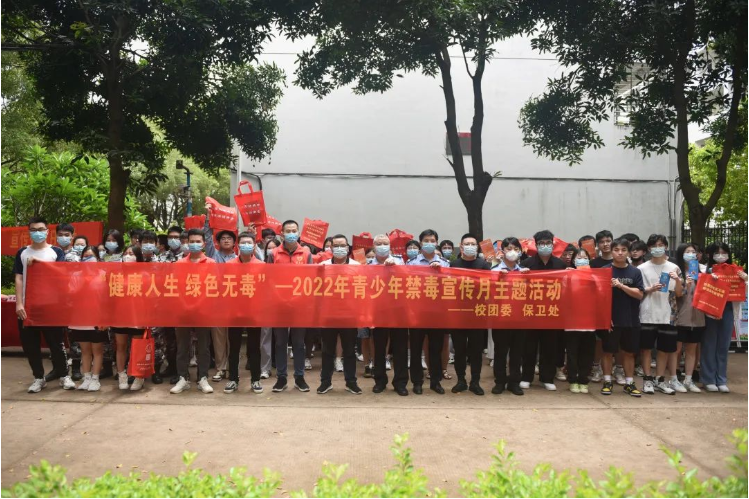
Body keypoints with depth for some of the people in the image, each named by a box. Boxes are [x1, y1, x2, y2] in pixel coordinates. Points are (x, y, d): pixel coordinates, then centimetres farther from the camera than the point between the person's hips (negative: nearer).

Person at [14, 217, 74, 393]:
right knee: (30, 344, 6)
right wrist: (19, 303, -4)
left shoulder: (56, 252, 3)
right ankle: (39, 378, 19)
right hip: (28, 305, 2)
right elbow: (19, 279, 4)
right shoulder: (22, 252, 8)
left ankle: (63, 375, 13)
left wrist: (38, 262, -19)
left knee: (56, 342, 2)